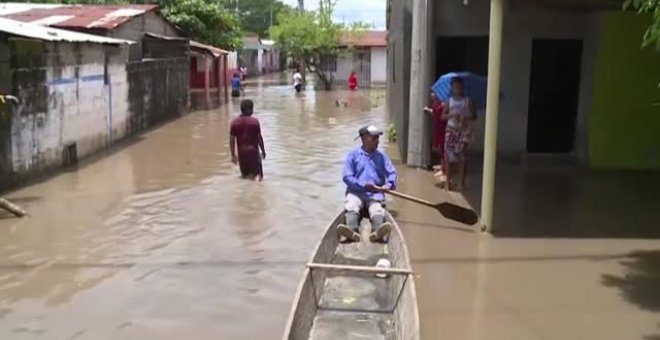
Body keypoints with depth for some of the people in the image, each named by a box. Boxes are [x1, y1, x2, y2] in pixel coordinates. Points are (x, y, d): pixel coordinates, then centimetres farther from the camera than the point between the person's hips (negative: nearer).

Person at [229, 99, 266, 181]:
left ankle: (246, 174, -8)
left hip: (241, 152, 3)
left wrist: (233, 155, 7)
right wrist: (263, 151, 7)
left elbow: (231, 140, -1)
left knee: (244, 174, 20)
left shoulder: (234, 122, -1)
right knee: (258, 174, 3)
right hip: (253, 150, -3)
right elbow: (259, 138, -5)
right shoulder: (255, 121, -8)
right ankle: (256, 175, -25)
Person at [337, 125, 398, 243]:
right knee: (351, 208, -32)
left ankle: (377, 231, -58)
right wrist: (363, 185, -17)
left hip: (376, 193, 1)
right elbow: (347, 177, -1)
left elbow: (392, 172, 9)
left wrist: (389, 184, -14)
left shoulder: (381, 156, 15)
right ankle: (353, 231, -57)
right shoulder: (353, 155, 7)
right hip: (356, 192, -1)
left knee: (377, 210, -30)